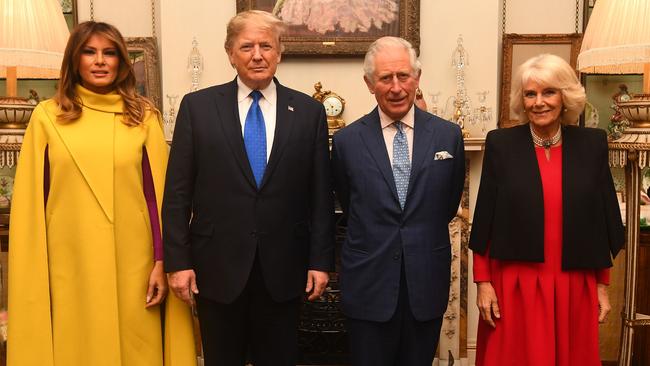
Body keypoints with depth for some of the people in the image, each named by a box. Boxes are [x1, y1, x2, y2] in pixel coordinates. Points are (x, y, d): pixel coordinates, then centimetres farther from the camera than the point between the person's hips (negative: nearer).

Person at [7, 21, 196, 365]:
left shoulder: (143, 116, 2)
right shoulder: (47, 116, 3)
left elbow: (158, 193, 1)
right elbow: (29, 200, 3)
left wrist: (162, 261, -4)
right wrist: (30, 273, 0)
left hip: (132, 265, 0)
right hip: (69, 266, 0)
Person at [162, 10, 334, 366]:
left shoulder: (309, 111, 2)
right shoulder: (197, 106, -1)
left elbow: (321, 194, 3)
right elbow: (177, 193, -1)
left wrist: (320, 260, 1)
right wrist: (177, 261, -4)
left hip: (283, 270, 1)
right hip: (217, 268, 0)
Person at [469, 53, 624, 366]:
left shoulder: (592, 144, 2)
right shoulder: (501, 144, -4)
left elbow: (602, 219, 6)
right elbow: (484, 220, -2)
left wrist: (602, 286, 6)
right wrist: (483, 282, -5)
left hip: (574, 288, 2)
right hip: (514, 285, -2)